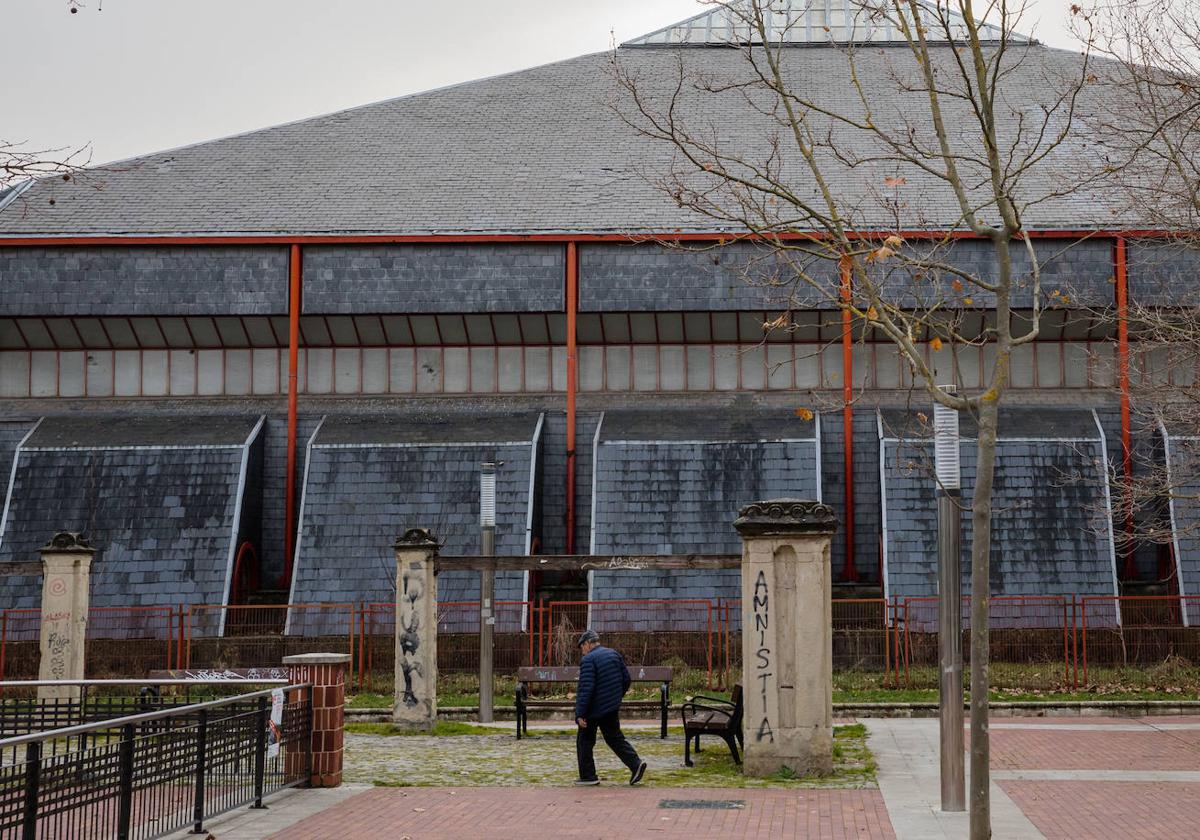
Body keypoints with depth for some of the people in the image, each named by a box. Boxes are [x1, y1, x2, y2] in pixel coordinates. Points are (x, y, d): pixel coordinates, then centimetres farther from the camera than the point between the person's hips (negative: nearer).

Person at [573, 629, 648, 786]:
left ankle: (588, 776, 9)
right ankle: (636, 763, -1)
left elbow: (585, 689, -22)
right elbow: (626, 679, 12)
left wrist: (580, 714, -21)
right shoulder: (613, 654, 8)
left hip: (594, 709, -7)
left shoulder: (588, 660, -16)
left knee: (584, 742, 6)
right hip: (612, 708, 7)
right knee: (615, 738, 14)